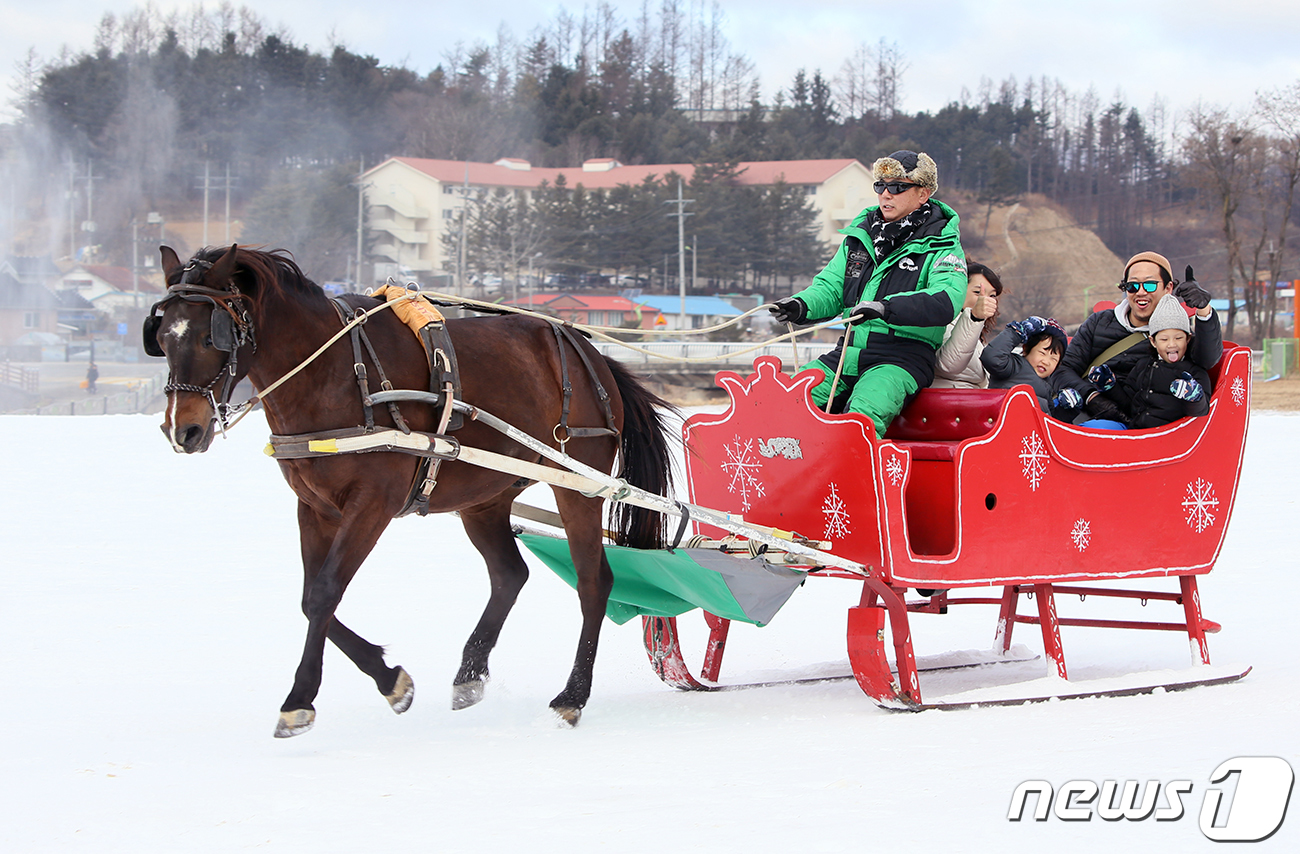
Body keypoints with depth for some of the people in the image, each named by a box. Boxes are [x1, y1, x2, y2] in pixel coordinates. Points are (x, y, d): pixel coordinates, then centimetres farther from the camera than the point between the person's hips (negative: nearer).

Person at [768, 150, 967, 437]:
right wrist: (802, 306, -7)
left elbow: (947, 301, -21)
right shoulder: (861, 234, 16)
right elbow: (831, 288, 18)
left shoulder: (941, 246, -3)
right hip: (850, 351, 6)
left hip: (902, 358, -6)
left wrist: (886, 308, -36)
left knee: (863, 412, -35)